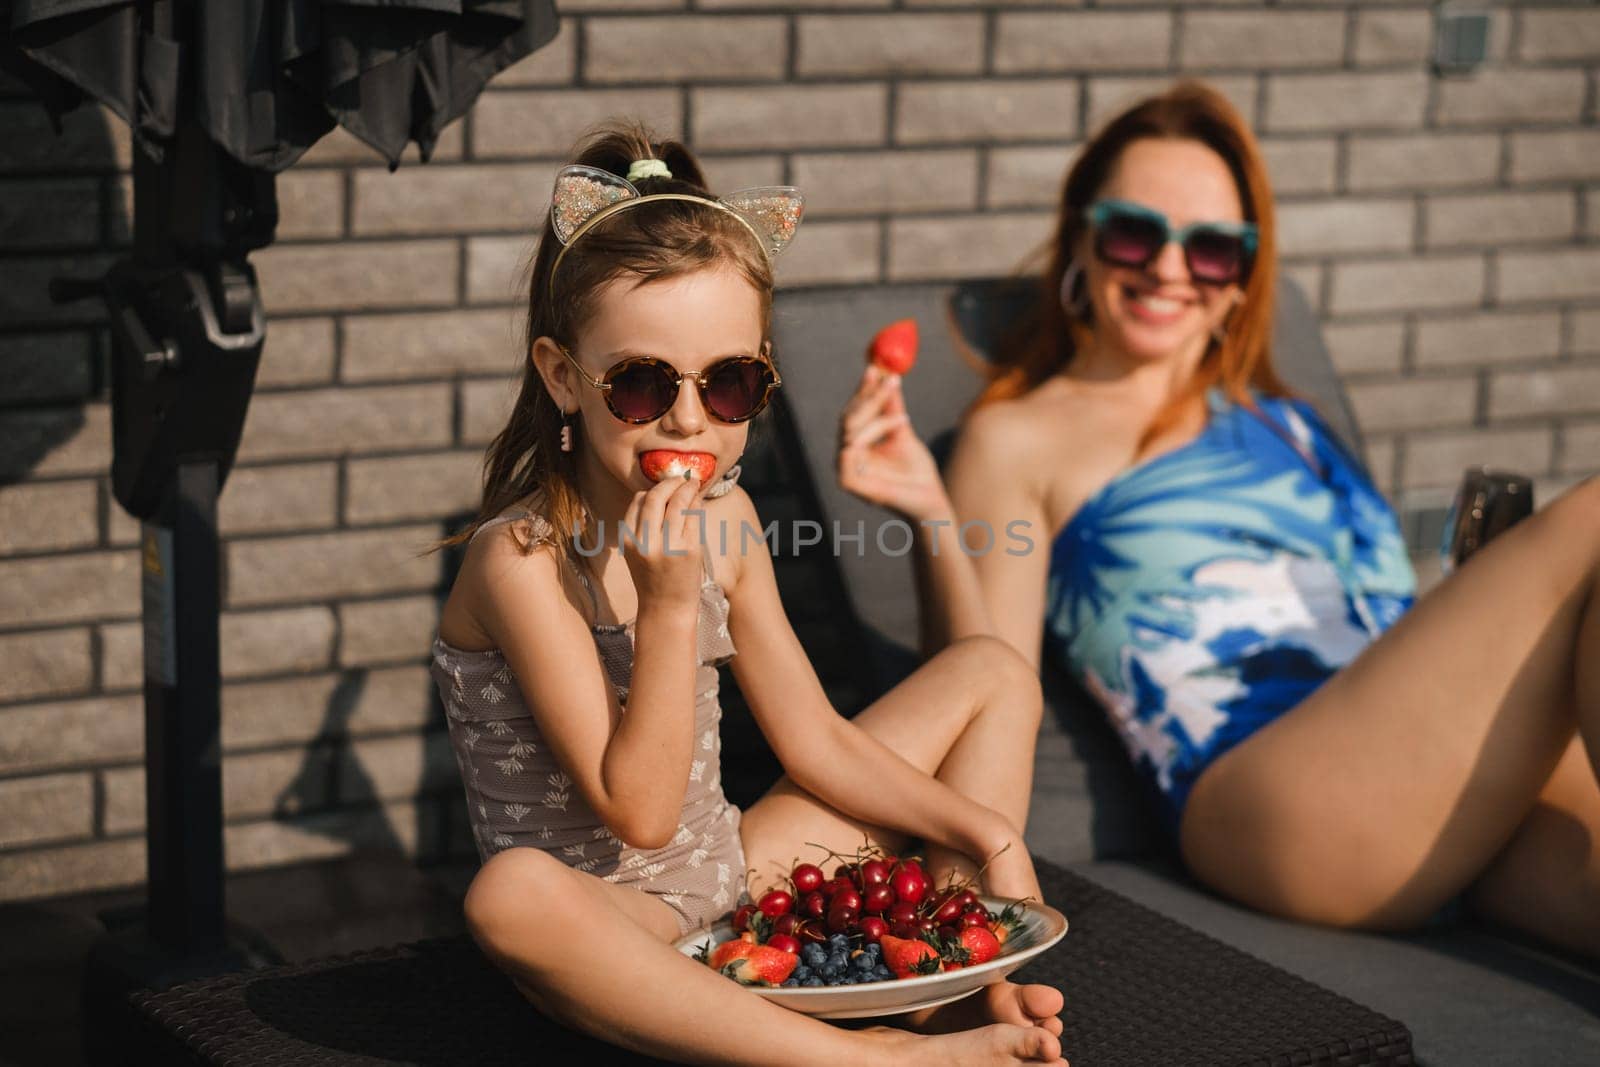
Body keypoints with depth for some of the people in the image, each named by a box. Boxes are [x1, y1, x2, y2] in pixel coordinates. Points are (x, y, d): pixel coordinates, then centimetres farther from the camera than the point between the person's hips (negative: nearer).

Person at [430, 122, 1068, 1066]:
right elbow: (639, 813, -22)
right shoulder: (522, 558, -20)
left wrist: (985, 833, -2)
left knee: (994, 675, 9)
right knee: (513, 894, -45)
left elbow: (815, 741, 8)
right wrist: (669, 603, -29)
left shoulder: (725, 521, 1)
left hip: (738, 878, 8)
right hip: (609, 926, -7)